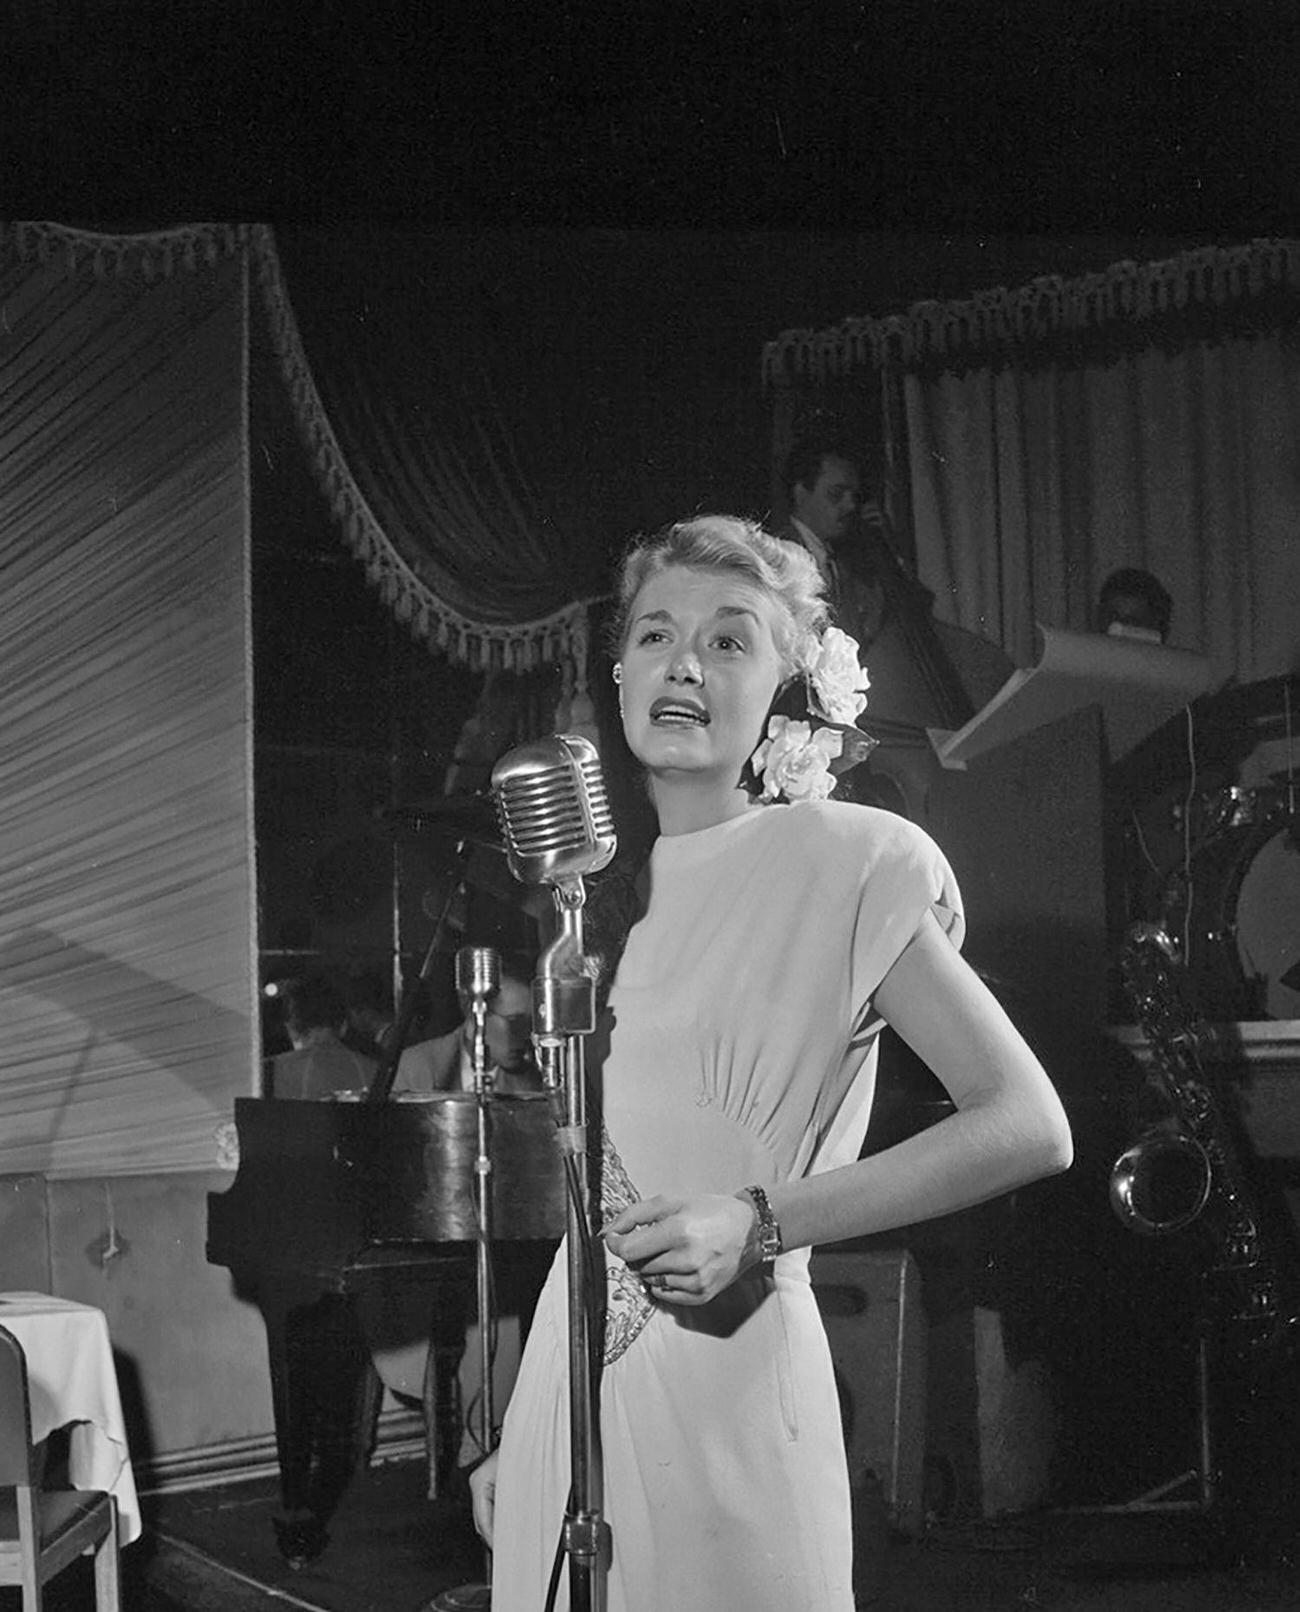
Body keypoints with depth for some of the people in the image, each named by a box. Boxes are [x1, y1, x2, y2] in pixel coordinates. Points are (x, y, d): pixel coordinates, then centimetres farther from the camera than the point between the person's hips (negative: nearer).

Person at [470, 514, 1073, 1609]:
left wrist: (759, 1223, -18)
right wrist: (515, 1439, 13)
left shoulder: (844, 863, -7)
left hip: (723, 1393, -5)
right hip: (571, 1381, 5)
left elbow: (1029, 1128, -13)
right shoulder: (600, 881, 10)